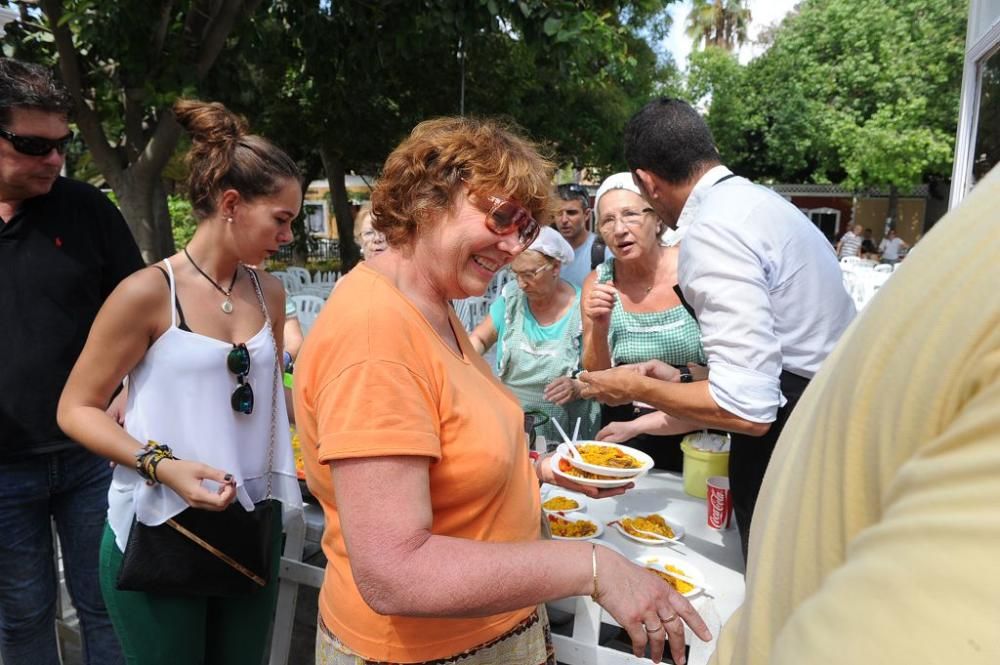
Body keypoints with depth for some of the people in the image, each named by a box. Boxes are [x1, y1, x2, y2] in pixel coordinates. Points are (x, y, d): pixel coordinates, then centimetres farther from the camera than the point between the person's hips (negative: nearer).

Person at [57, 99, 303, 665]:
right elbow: (76, 409, -7)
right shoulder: (149, 292, -13)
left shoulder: (269, 293, 3)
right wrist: (161, 465, -19)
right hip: (161, 531, -5)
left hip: (252, 528, 5)